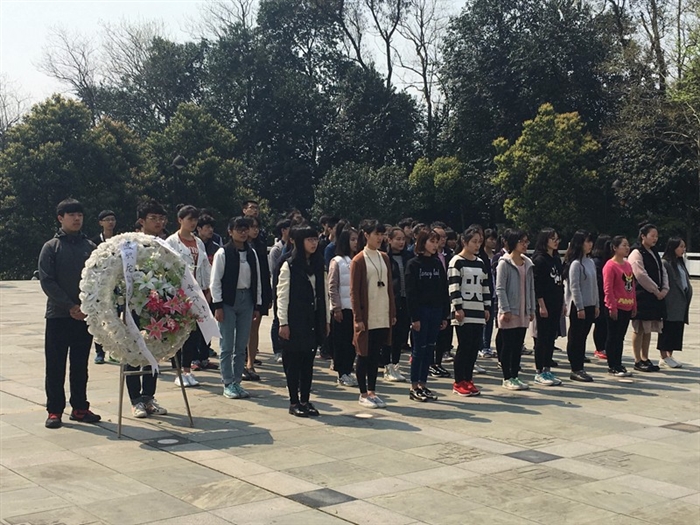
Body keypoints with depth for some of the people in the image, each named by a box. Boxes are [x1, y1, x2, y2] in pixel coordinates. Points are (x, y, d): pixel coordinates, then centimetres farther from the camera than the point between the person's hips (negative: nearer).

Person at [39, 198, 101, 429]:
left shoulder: (90, 246, 8)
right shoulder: (51, 247, 0)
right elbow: (47, 281, -6)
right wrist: (70, 306, -14)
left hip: (85, 314, 2)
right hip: (58, 315, -2)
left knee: (80, 365, 9)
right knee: (55, 366, 1)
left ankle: (80, 408, 17)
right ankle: (54, 411, 8)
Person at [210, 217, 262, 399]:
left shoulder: (252, 253, 8)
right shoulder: (223, 253, -6)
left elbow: (257, 280, 11)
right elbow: (215, 281, -6)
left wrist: (257, 305, 8)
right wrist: (217, 305, -10)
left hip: (247, 301, 5)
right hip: (228, 301, -4)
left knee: (241, 346, 9)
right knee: (227, 346, 1)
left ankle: (237, 382, 18)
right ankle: (228, 384, 8)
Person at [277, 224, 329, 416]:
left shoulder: (318, 265, 11)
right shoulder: (289, 266, -6)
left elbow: (323, 294, 13)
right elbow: (282, 295, -8)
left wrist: (326, 320, 10)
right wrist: (283, 322, -12)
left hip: (314, 321, 5)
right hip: (295, 321, -5)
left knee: (308, 361, 9)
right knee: (293, 361, 1)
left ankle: (305, 400, 16)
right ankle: (294, 402, 8)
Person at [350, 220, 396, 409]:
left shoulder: (384, 258, 9)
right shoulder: (359, 260, -8)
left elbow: (389, 287, 12)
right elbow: (354, 292, -9)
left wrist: (392, 313, 9)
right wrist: (358, 318, -13)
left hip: (383, 317, 5)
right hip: (366, 317, -5)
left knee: (376, 354, 11)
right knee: (364, 355, 3)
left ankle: (372, 391, 19)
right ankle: (363, 394, 12)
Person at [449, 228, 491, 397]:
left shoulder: (480, 263, 16)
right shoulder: (457, 262, -6)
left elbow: (485, 286, 18)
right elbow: (453, 287, -12)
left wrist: (487, 307, 13)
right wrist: (458, 308, -16)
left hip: (478, 310, 7)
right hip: (463, 311, -7)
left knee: (475, 346, 6)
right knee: (464, 346, -6)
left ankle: (468, 380, 16)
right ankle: (459, 383, 3)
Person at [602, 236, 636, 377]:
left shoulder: (628, 265, 12)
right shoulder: (610, 265, -12)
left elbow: (632, 286, 16)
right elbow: (607, 289, -15)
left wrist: (634, 305, 13)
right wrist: (612, 307, -17)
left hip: (627, 308, 8)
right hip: (616, 308, -8)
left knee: (620, 338, 13)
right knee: (613, 337, 1)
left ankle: (618, 365, 20)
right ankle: (612, 367, 7)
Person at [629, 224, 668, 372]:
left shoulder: (654, 254, 17)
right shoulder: (636, 253, -10)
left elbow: (663, 272, 15)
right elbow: (641, 276, -17)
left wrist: (664, 289, 0)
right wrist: (656, 290, -12)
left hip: (655, 297, 8)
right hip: (642, 297, -8)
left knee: (648, 329, 12)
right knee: (639, 329, -3)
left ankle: (645, 359, 19)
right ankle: (638, 361, 2)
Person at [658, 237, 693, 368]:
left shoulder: (680, 263, 16)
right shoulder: (665, 263, -11)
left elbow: (685, 281, 19)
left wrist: (688, 292, 9)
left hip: (681, 303, 8)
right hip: (671, 304, -8)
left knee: (677, 330, 9)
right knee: (668, 329, -3)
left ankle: (669, 356, 16)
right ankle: (664, 357, 3)